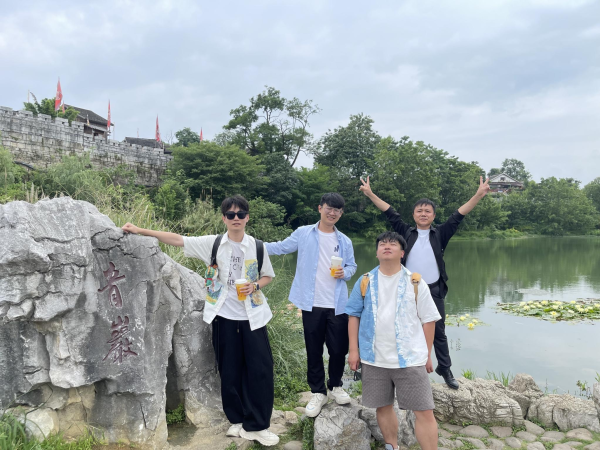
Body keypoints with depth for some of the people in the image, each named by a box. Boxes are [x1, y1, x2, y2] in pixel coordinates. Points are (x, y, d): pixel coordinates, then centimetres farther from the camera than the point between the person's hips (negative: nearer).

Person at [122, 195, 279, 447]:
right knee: (230, 371, 9)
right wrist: (141, 231, -12)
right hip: (224, 316, 0)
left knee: (260, 369, -1)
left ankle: (256, 426, 12)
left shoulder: (257, 247, -2)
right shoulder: (212, 244, -3)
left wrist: (255, 286, -11)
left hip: (252, 316, 0)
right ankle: (238, 420, 26)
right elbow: (177, 239, -6)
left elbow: (268, 276, 10)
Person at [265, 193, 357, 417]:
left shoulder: (345, 241, 8)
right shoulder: (303, 234, 1)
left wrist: (345, 273, -9)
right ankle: (318, 392, 24)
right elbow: (281, 247, 4)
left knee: (338, 349, 8)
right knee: (313, 350, 8)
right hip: (312, 304, -1)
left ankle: (336, 385, 33)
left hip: (337, 305, 2)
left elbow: (352, 266, 15)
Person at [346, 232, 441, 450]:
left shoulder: (415, 282, -2)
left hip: (410, 358, -2)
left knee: (424, 411, 0)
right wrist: (353, 350, 1)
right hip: (374, 359, 2)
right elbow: (354, 315, 6)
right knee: (383, 407, 15)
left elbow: (428, 319, 3)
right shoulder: (365, 282, 2)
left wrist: (428, 354, 3)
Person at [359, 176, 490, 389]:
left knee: (439, 332, 12)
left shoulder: (440, 234, 3)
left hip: (434, 290, 0)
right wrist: (370, 194, 1)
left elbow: (458, 216, -4)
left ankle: (445, 369, 27)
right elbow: (390, 213, 2)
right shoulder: (406, 232, 3)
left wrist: (478, 195, -13)